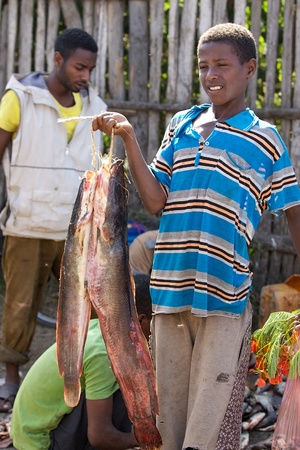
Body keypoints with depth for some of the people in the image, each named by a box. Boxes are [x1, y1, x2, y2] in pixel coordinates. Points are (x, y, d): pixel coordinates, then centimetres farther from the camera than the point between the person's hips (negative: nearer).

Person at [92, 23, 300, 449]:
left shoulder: (264, 139, 1)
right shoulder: (181, 125, 11)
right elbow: (155, 200, 4)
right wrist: (129, 138, -5)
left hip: (225, 296, -4)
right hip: (170, 288, 4)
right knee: (171, 409, 12)